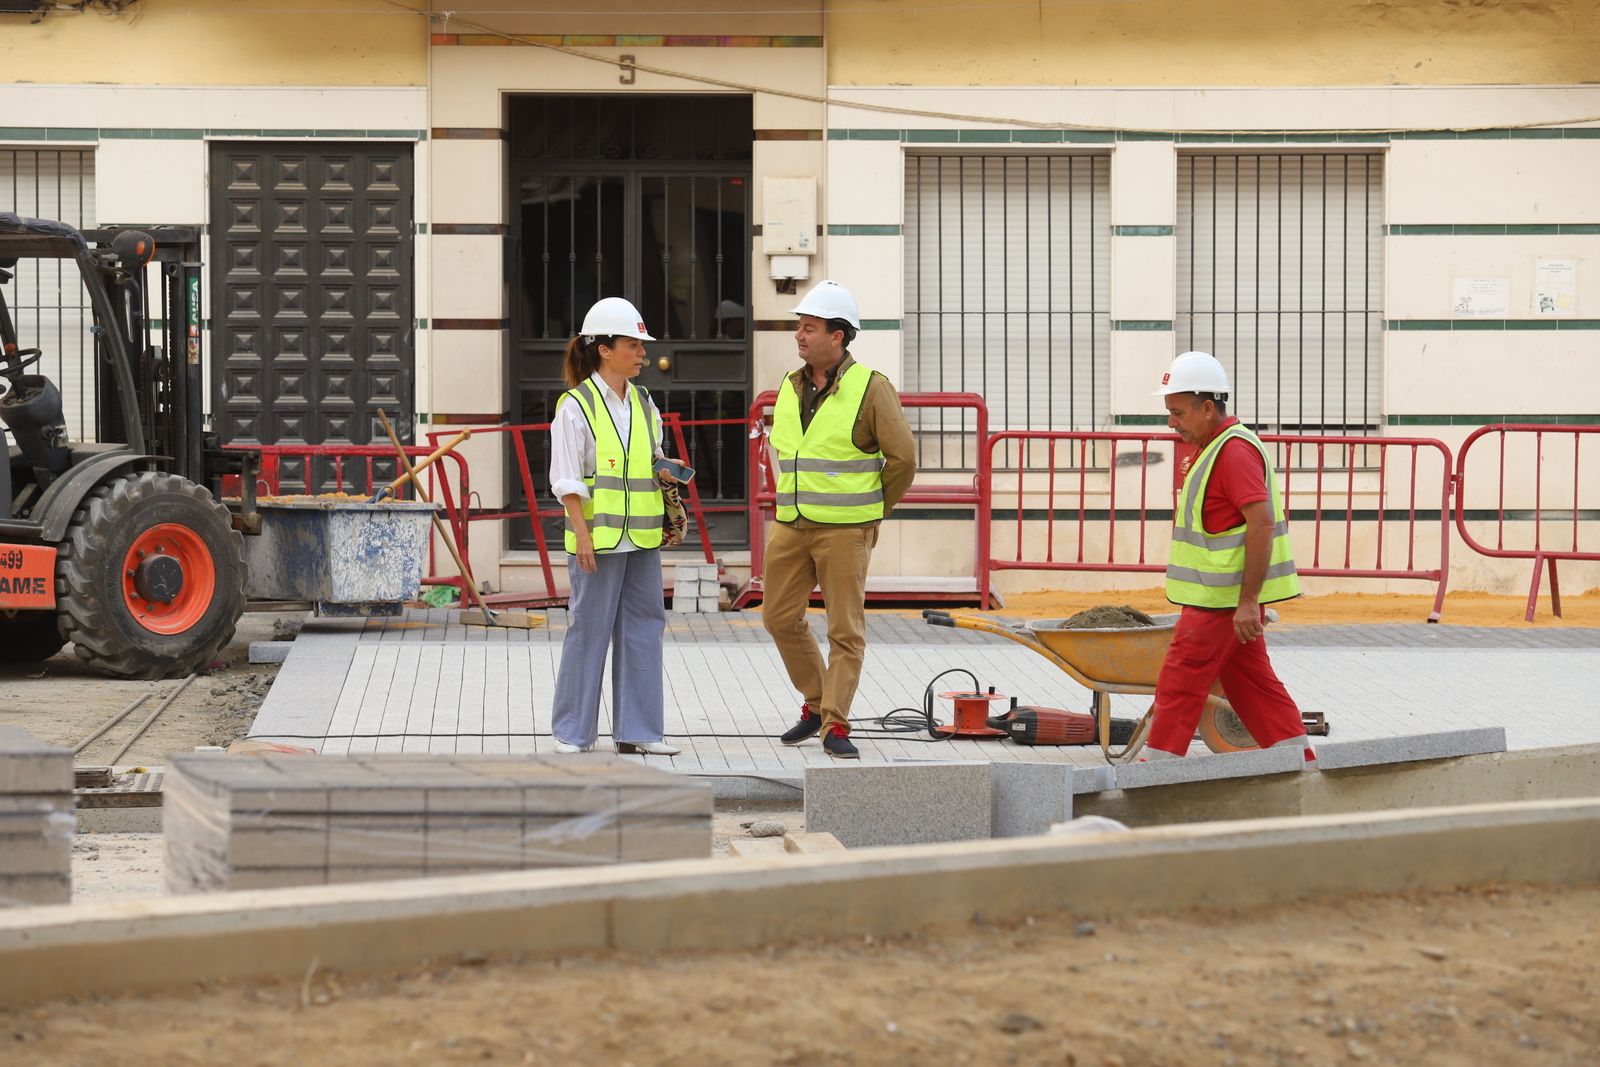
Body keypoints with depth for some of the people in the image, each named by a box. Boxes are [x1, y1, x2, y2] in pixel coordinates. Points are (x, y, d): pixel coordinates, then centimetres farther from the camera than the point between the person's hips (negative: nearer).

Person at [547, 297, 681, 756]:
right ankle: (573, 732, 9)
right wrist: (582, 534, -15)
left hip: (642, 537, 7)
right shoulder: (576, 406, -7)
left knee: (642, 627, 7)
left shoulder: (643, 403, 13)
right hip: (598, 538, -6)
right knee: (589, 629, -1)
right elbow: (568, 480, -10)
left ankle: (637, 730, 13)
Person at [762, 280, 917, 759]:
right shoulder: (790, 388, 7)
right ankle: (817, 704, 25)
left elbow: (902, 458, -9)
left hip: (846, 531, -6)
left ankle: (835, 726, 1)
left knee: (846, 630, -3)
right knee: (780, 618, 8)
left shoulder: (870, 388, -11)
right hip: (792, 526, 6)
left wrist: (871, 512, 1)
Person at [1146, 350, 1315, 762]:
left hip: (1221, 599, -10)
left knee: (1179, 685, -5)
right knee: (1253, 683, 13)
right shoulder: (1215, 447, 16)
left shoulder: (1235, 450, -17)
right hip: (1229, 598, 10)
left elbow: (1262, 523, -25)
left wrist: (1248, 602, -27)